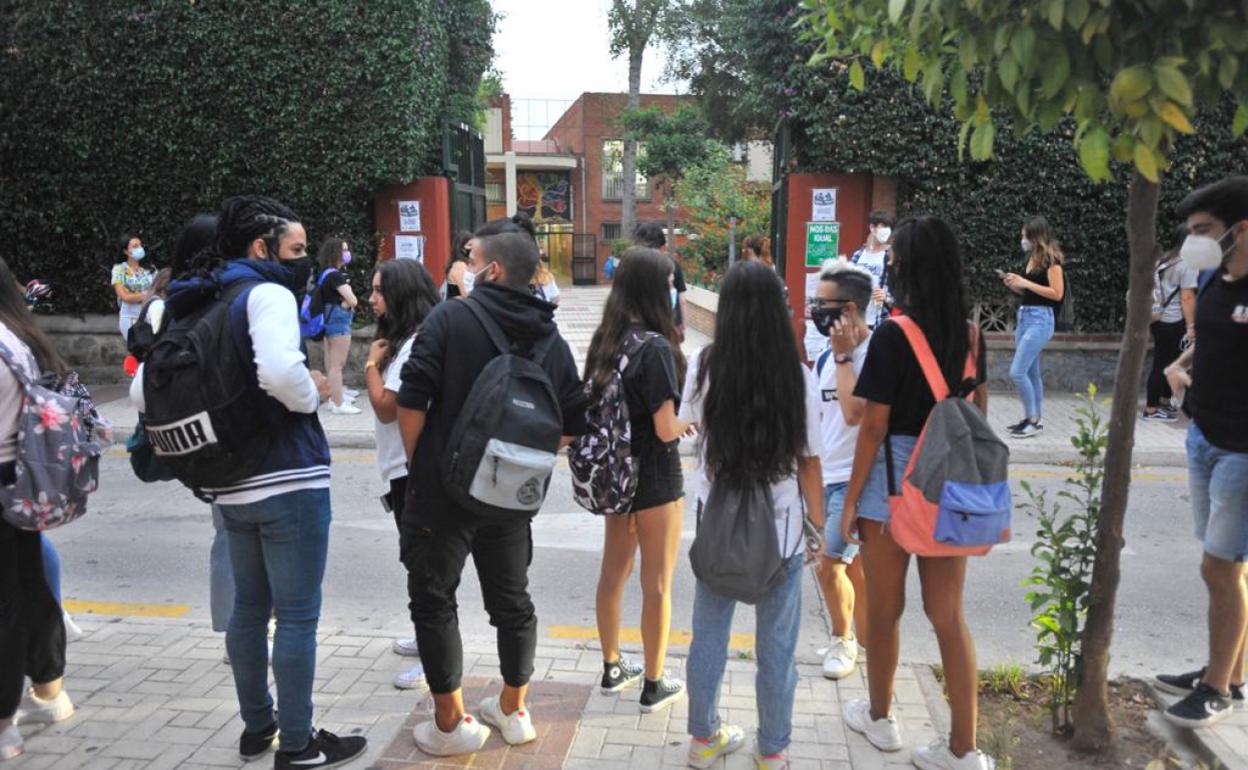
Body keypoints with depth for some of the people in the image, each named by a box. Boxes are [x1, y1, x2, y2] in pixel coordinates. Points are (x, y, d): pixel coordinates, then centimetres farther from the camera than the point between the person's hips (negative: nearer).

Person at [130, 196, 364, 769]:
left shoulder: (193, 307, 12)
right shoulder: (267, 293, -12)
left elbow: (141, 392, 11)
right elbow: (279, 372, -32)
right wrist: (312, 395, -12)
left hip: (230, 484, 8)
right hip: (289, 480, -8)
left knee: (248, 608, 19)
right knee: (297, 616, 2)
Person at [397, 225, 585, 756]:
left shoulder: (451, 317, -10)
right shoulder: (551, 339, 4)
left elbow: (412, 400, -15)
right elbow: (573, 425, 4)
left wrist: (415, 461, 0)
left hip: (443, 488, -4)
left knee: (433, 599, 10)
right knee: (512, 599, 17)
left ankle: (452, 723, 16)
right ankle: (513, 711, 30)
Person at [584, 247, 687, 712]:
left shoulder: (605, 340, 1)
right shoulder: (655, 347, -21)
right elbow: (667, 428, -23)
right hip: (654, 479, -7)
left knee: (614, 571, 18)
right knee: (656, 583, 6)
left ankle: (612, 668, 34)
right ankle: (654, 685, 19)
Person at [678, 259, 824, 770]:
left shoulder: (703, 368, -10)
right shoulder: (798, 377, -13)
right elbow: (808, 463, -8)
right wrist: (822, 528, 4)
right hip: (779, 525, -1)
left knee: (708, 635, 17)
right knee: (776, 645, 14)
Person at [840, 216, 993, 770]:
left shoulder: (893, 334, -15)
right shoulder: (970, 333, 3)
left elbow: (874, 425, -14)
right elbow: (979, 413, 11)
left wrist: (850, 499, -5)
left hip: (894, 479, -5)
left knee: (884, 610, 14)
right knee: (948, 615, 11)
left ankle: (880, 718, 33)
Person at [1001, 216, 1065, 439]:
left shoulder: (1051, 260, -11)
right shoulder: (1031, 259, 13)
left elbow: (1057, 293, -17)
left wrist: (1025, 283, -17)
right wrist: (1014, 284, 3)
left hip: (1040, 319, -9)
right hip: (1024, 316, 9)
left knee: (1017, 372, -12)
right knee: (1031, 372, 12)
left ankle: (1034, 421, -3)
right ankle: (1034, 419, 19)